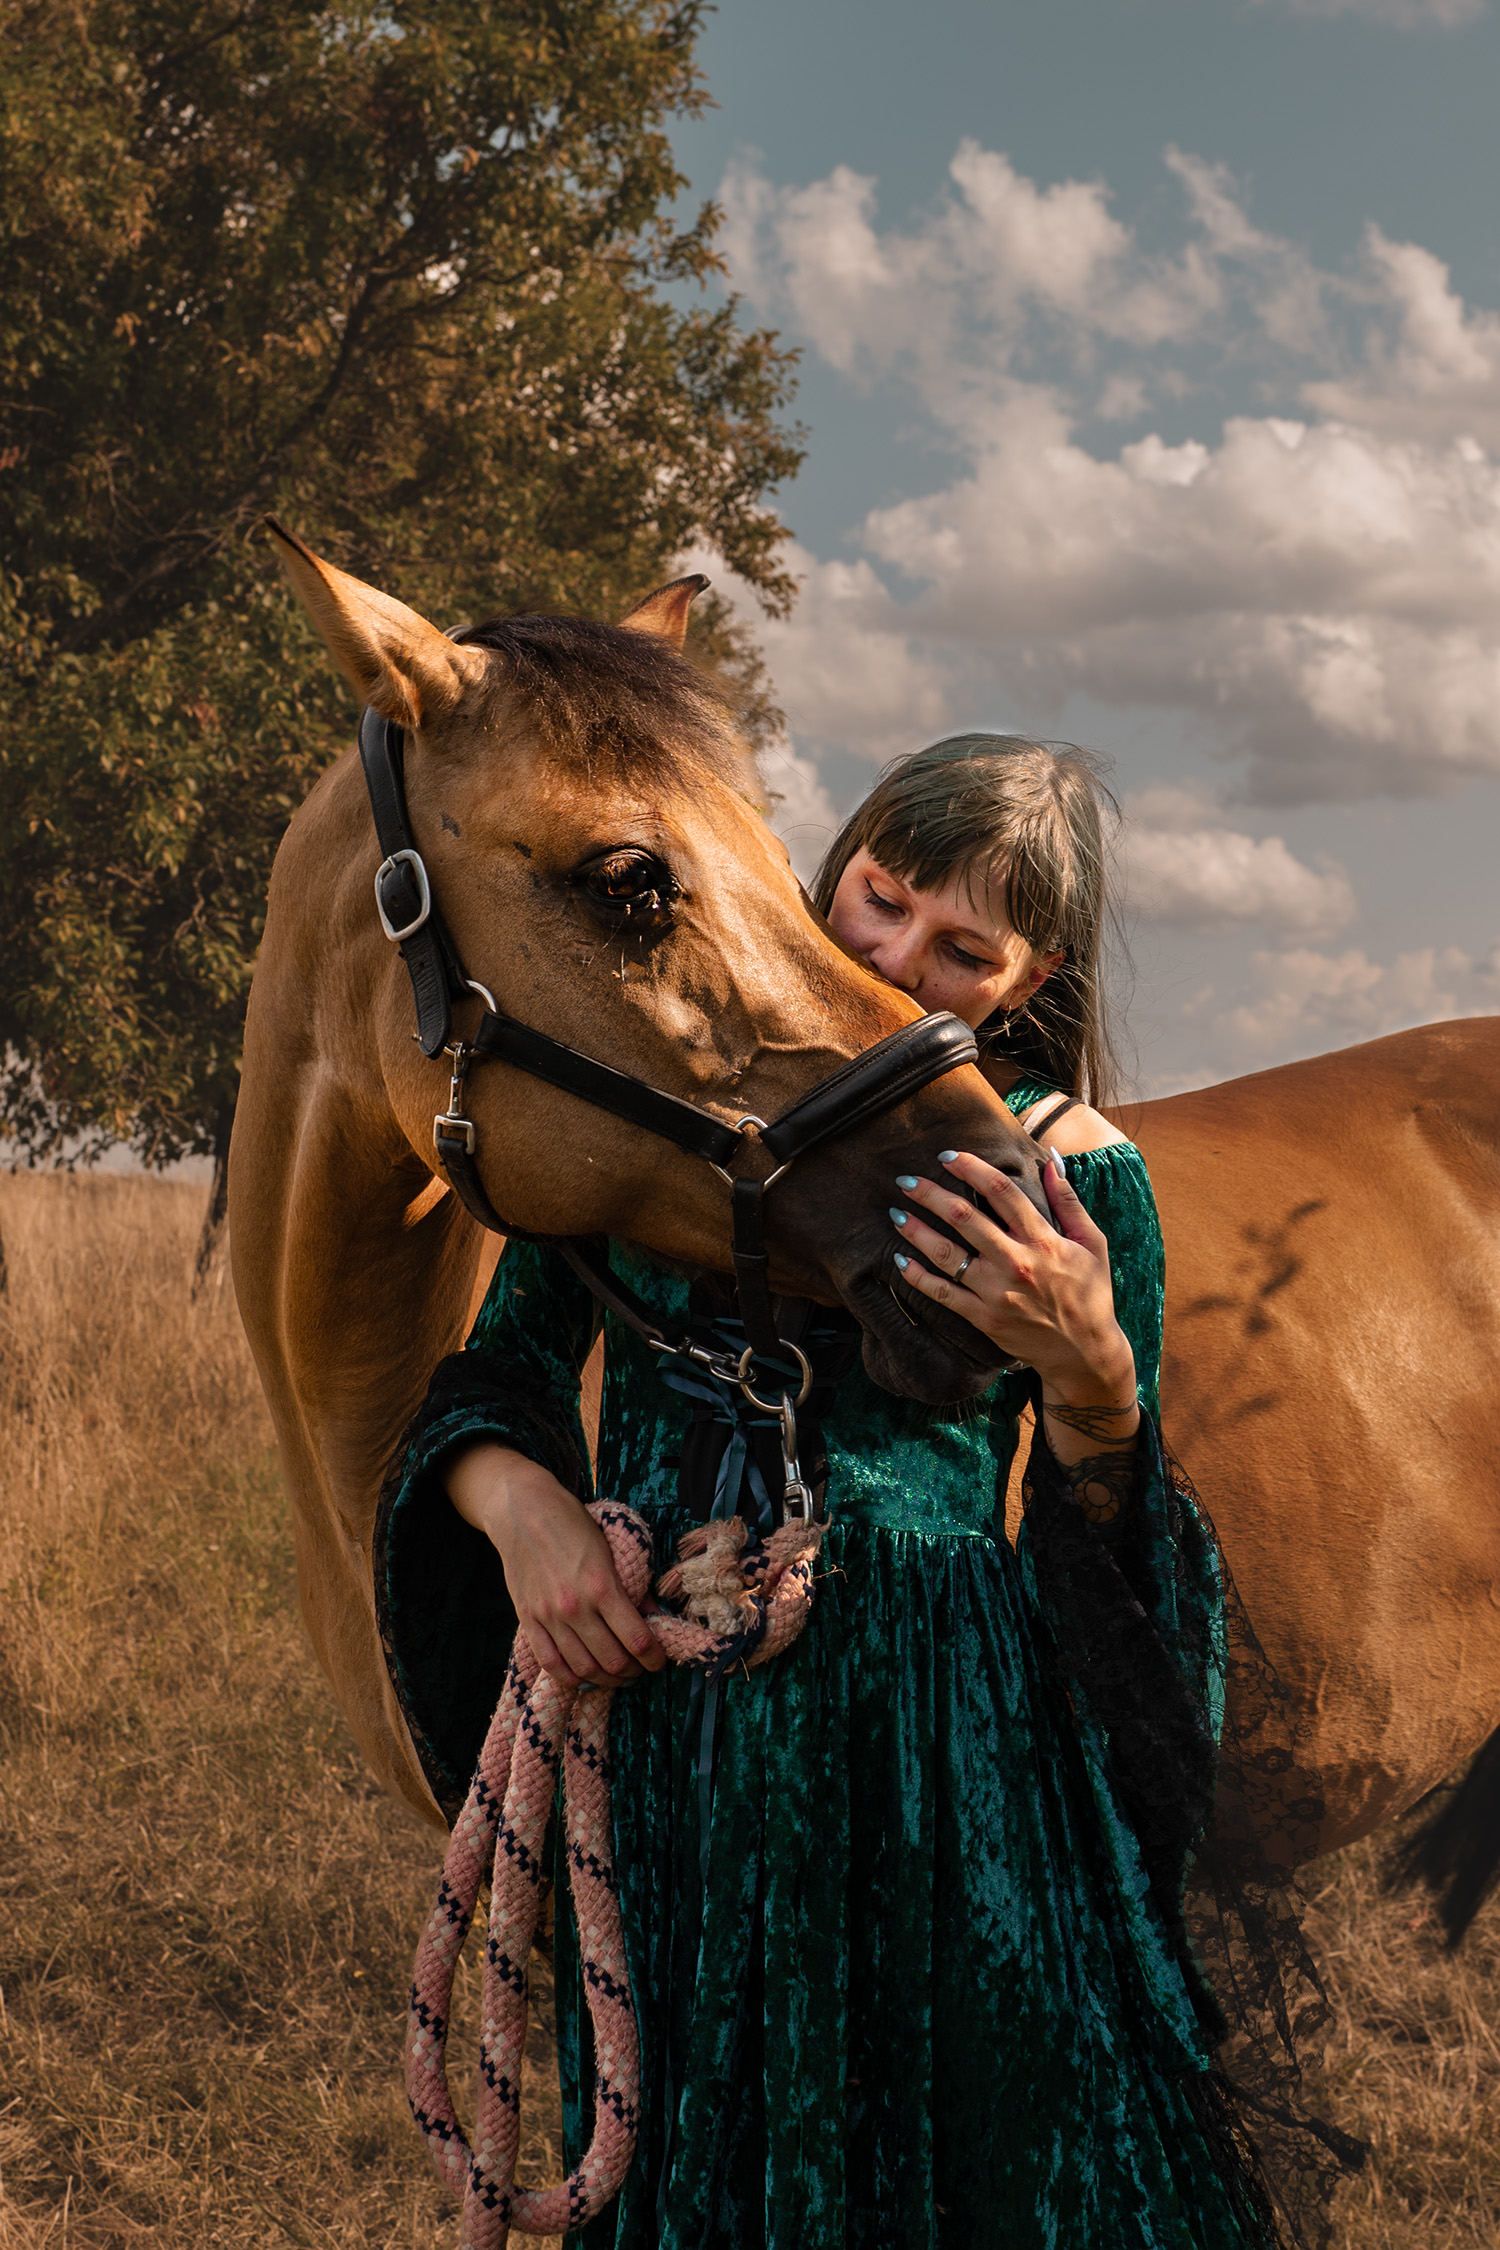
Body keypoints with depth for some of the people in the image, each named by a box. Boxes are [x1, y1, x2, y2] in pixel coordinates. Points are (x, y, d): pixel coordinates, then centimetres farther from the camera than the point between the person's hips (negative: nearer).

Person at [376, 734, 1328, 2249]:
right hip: (657, 1719, 2)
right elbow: (505, 1370, 7)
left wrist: (1090, 1378, -23)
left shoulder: (1069, 1174, -6)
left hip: (944, 1769, -2)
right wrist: (514, 1495, -14)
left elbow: (1107, 1557, -4)